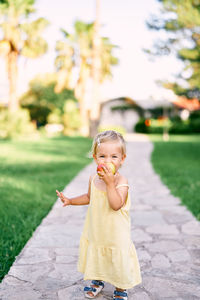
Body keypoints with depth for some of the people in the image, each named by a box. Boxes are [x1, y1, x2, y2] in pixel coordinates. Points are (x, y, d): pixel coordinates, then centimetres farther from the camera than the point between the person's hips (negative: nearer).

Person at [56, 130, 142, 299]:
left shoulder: (121, 181, -22)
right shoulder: (93, 179, -4)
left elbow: (116, 205, -36)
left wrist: (110, 183, -40)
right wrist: (71, 201, 8)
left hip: (116, 235, -5)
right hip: (95, 232, 6)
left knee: (118, 263, 10)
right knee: (95, 258, 23)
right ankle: (97, 281, 50)